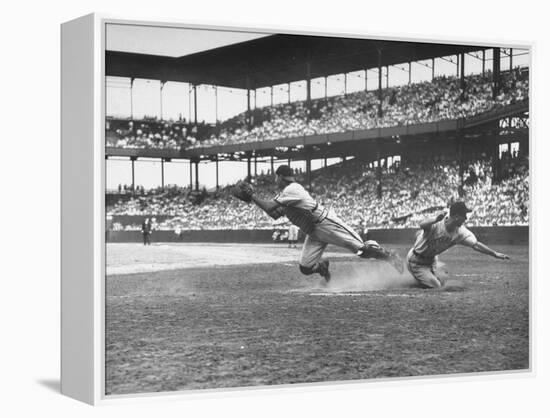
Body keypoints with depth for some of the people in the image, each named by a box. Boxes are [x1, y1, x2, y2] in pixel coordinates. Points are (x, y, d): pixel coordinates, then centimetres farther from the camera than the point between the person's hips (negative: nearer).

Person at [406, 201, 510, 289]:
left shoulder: (460, 232, -13)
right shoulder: (436, 224, -34)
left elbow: (476, 245, -11)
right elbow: (422, 225, -56)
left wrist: (495, 254, -18)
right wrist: (435, 220, -76)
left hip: (430, 260, 8)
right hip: (416, 262, -8)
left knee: (440, 284, 17)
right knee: (435, 287, -9)